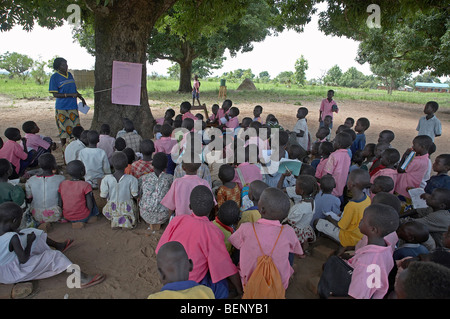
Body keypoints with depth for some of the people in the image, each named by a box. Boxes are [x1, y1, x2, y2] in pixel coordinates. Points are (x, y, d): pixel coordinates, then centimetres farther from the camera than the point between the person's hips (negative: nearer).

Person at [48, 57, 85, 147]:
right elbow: (55, 94, -11)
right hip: (62, 107, -5)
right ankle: (63, 147, 14)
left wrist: (81, 98, 16)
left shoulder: (70, 75, 11)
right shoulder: (54, 77, -7)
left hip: (73, 106, 5)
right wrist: (70, 95, -19)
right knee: (63, 128, 2)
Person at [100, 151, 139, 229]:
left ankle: (115, 220, 13)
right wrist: (138, 188, 7)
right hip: (127, 209, -2)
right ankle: (127, 219, 12)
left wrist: (101, 187, 9)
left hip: (112, 209, 2)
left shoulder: (106, 179, -18)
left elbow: (103, 196, -10)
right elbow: (135, 195, -13)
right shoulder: (131, 179, -21)